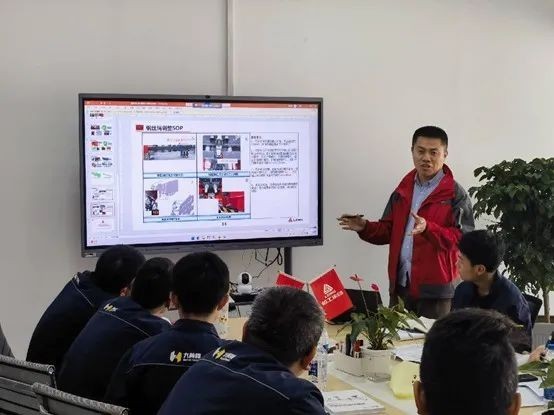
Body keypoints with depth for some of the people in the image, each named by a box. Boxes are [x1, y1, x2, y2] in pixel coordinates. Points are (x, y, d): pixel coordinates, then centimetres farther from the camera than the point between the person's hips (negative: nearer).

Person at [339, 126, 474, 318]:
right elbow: (388, 231, 17)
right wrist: (365, 227, -2)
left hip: (435, 289, -5)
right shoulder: (403, 190, 13)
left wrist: (428, 228, -27)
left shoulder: (456, 195, -5)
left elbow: (463, 238, -14)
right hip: (400, 285, 6)